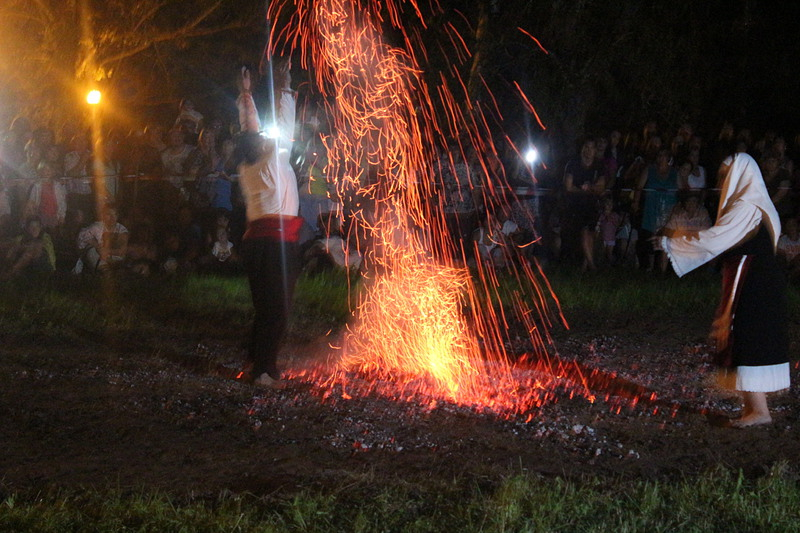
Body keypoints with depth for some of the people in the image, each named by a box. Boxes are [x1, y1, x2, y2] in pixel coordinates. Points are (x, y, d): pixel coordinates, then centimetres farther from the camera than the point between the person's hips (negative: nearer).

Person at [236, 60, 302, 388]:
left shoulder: (246, 168, 11)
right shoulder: (273, 160, -5)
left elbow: (250, 131, 23)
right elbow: (285, 126, 0)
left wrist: (246, 97, 29)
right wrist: (283, 89, 7)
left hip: (255, 238, 8)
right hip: (279, 239, -8)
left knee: (262, 305, 13)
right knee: (278, 308, -6)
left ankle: (259, 363, 18)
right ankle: (265, 371, -9)